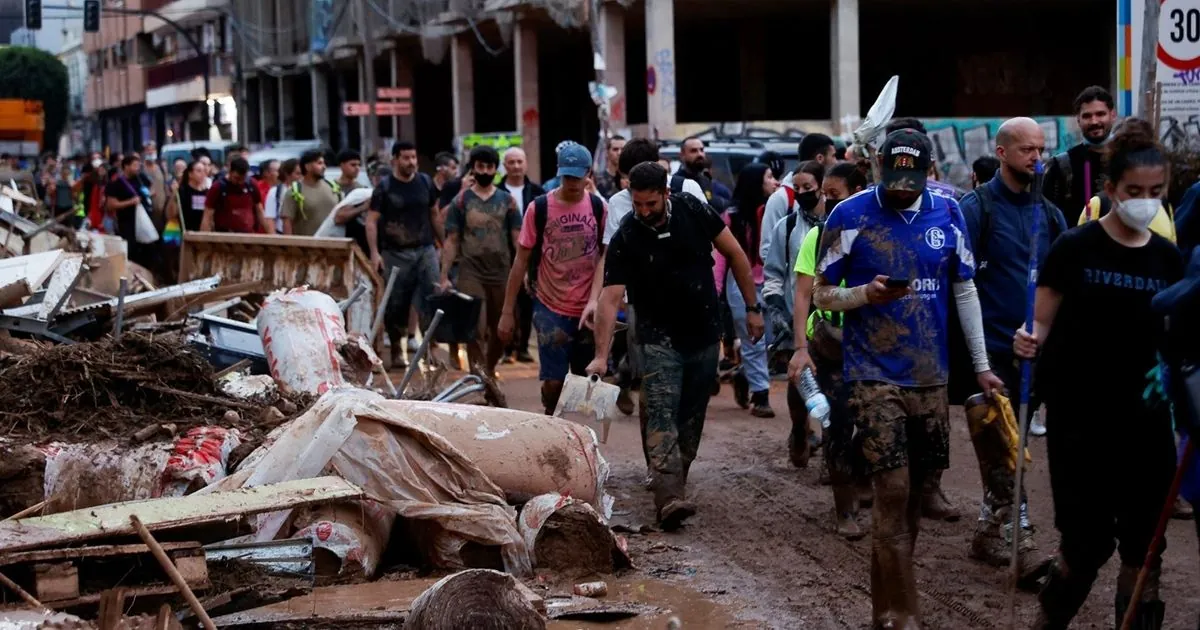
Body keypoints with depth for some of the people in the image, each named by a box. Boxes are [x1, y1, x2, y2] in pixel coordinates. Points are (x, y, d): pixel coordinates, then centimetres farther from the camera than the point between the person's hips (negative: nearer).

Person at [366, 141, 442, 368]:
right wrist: (375, 253, -13)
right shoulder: (384, 188, -1)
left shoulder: (426, 183, 9)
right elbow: (371, 221, -3)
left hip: (425, 250, 2)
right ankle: (396, 350, 14)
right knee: (396, 304, 3)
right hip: (396, 254, -2)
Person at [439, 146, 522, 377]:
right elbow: (451, 241, 2)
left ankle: (490, 371, 29)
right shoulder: (461, 201, 3)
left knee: (501, 329, 10)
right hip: (471, 274, -2)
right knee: (475, 328, -10)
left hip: (502, 273, 2)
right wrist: (444, 276, -4)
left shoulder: (507, 200, 7)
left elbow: (517, 238, 6)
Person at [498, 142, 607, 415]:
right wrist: (508, 311, 0)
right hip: (550, 308, -2)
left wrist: (594, 298, -14)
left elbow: (605, 256, 2)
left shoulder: (599, 208, 1)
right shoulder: (539, 208, -3)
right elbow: (521, 260, 1)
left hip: (588, 310, 2)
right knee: (553, 380, -7)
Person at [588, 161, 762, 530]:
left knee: (692, 415, 9)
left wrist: (752, 307, 2)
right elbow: (610, 298, -19)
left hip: (704, 334, 3)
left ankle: (674, 481, 25)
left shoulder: (692, 211, -7)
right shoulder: (625, 239, -13)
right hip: (660, 338, -3)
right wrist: (601, 356, -27)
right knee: (662, 414, -16)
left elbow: (734, 253, 2)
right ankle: (669, 497, -25)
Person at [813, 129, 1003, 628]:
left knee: (913, 492, 10)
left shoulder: (947, 213, 4)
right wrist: (867, 293, -21)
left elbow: (964, 291, 11)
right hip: (874, 375, -4)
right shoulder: (850, 216, -6)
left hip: (930, 375, 4)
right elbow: (822, 295, -1)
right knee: (893, 491, -9)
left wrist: (982, 366, 9)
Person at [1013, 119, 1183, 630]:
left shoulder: (1168, 259, 5)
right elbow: (1042, 325, -6)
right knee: (1089, 541, -2)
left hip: (1144, 417, 4)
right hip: (1079, 417, -4)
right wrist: (1028, 343, -27)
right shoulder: (1075, 248, -8)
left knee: (1143, 544, 6)